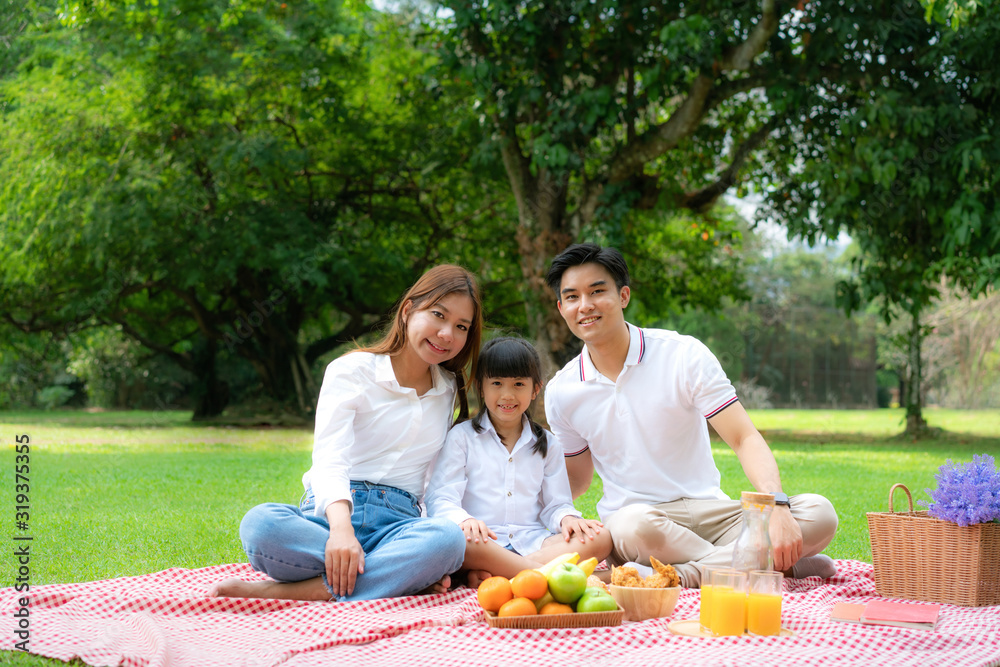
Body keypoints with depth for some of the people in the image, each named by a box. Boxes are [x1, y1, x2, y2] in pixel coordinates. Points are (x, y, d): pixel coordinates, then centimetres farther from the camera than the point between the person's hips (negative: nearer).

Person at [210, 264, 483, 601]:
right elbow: (330, 459, -11)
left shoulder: (450, 391, 20)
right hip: (330, 515, -3)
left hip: (397, 522, 3)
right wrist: (341, 528, -32)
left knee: (449, 539, -35)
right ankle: (406, 575, -31)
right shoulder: (352, 371, 5)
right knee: (260, 524, -35)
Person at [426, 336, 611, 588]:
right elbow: (441, 499, 0)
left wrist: (566, 518, -8)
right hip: (484, 545, -4)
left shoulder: (547, 445, 21)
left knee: (600, 538, -25)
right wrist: (464, 521, -23)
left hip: (533, 543, 4)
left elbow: (556, 504, 18)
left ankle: (491, 576, -37)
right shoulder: (461, 437, 11)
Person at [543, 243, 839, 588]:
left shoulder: (684, 355, -4)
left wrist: (778, 506, -28)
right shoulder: (561, 393, 4)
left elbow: (746, 439, -10)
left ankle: (690, 574, -34)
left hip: (710, 511, 0)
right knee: (634, 524, -39)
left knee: (819, 512, -23)